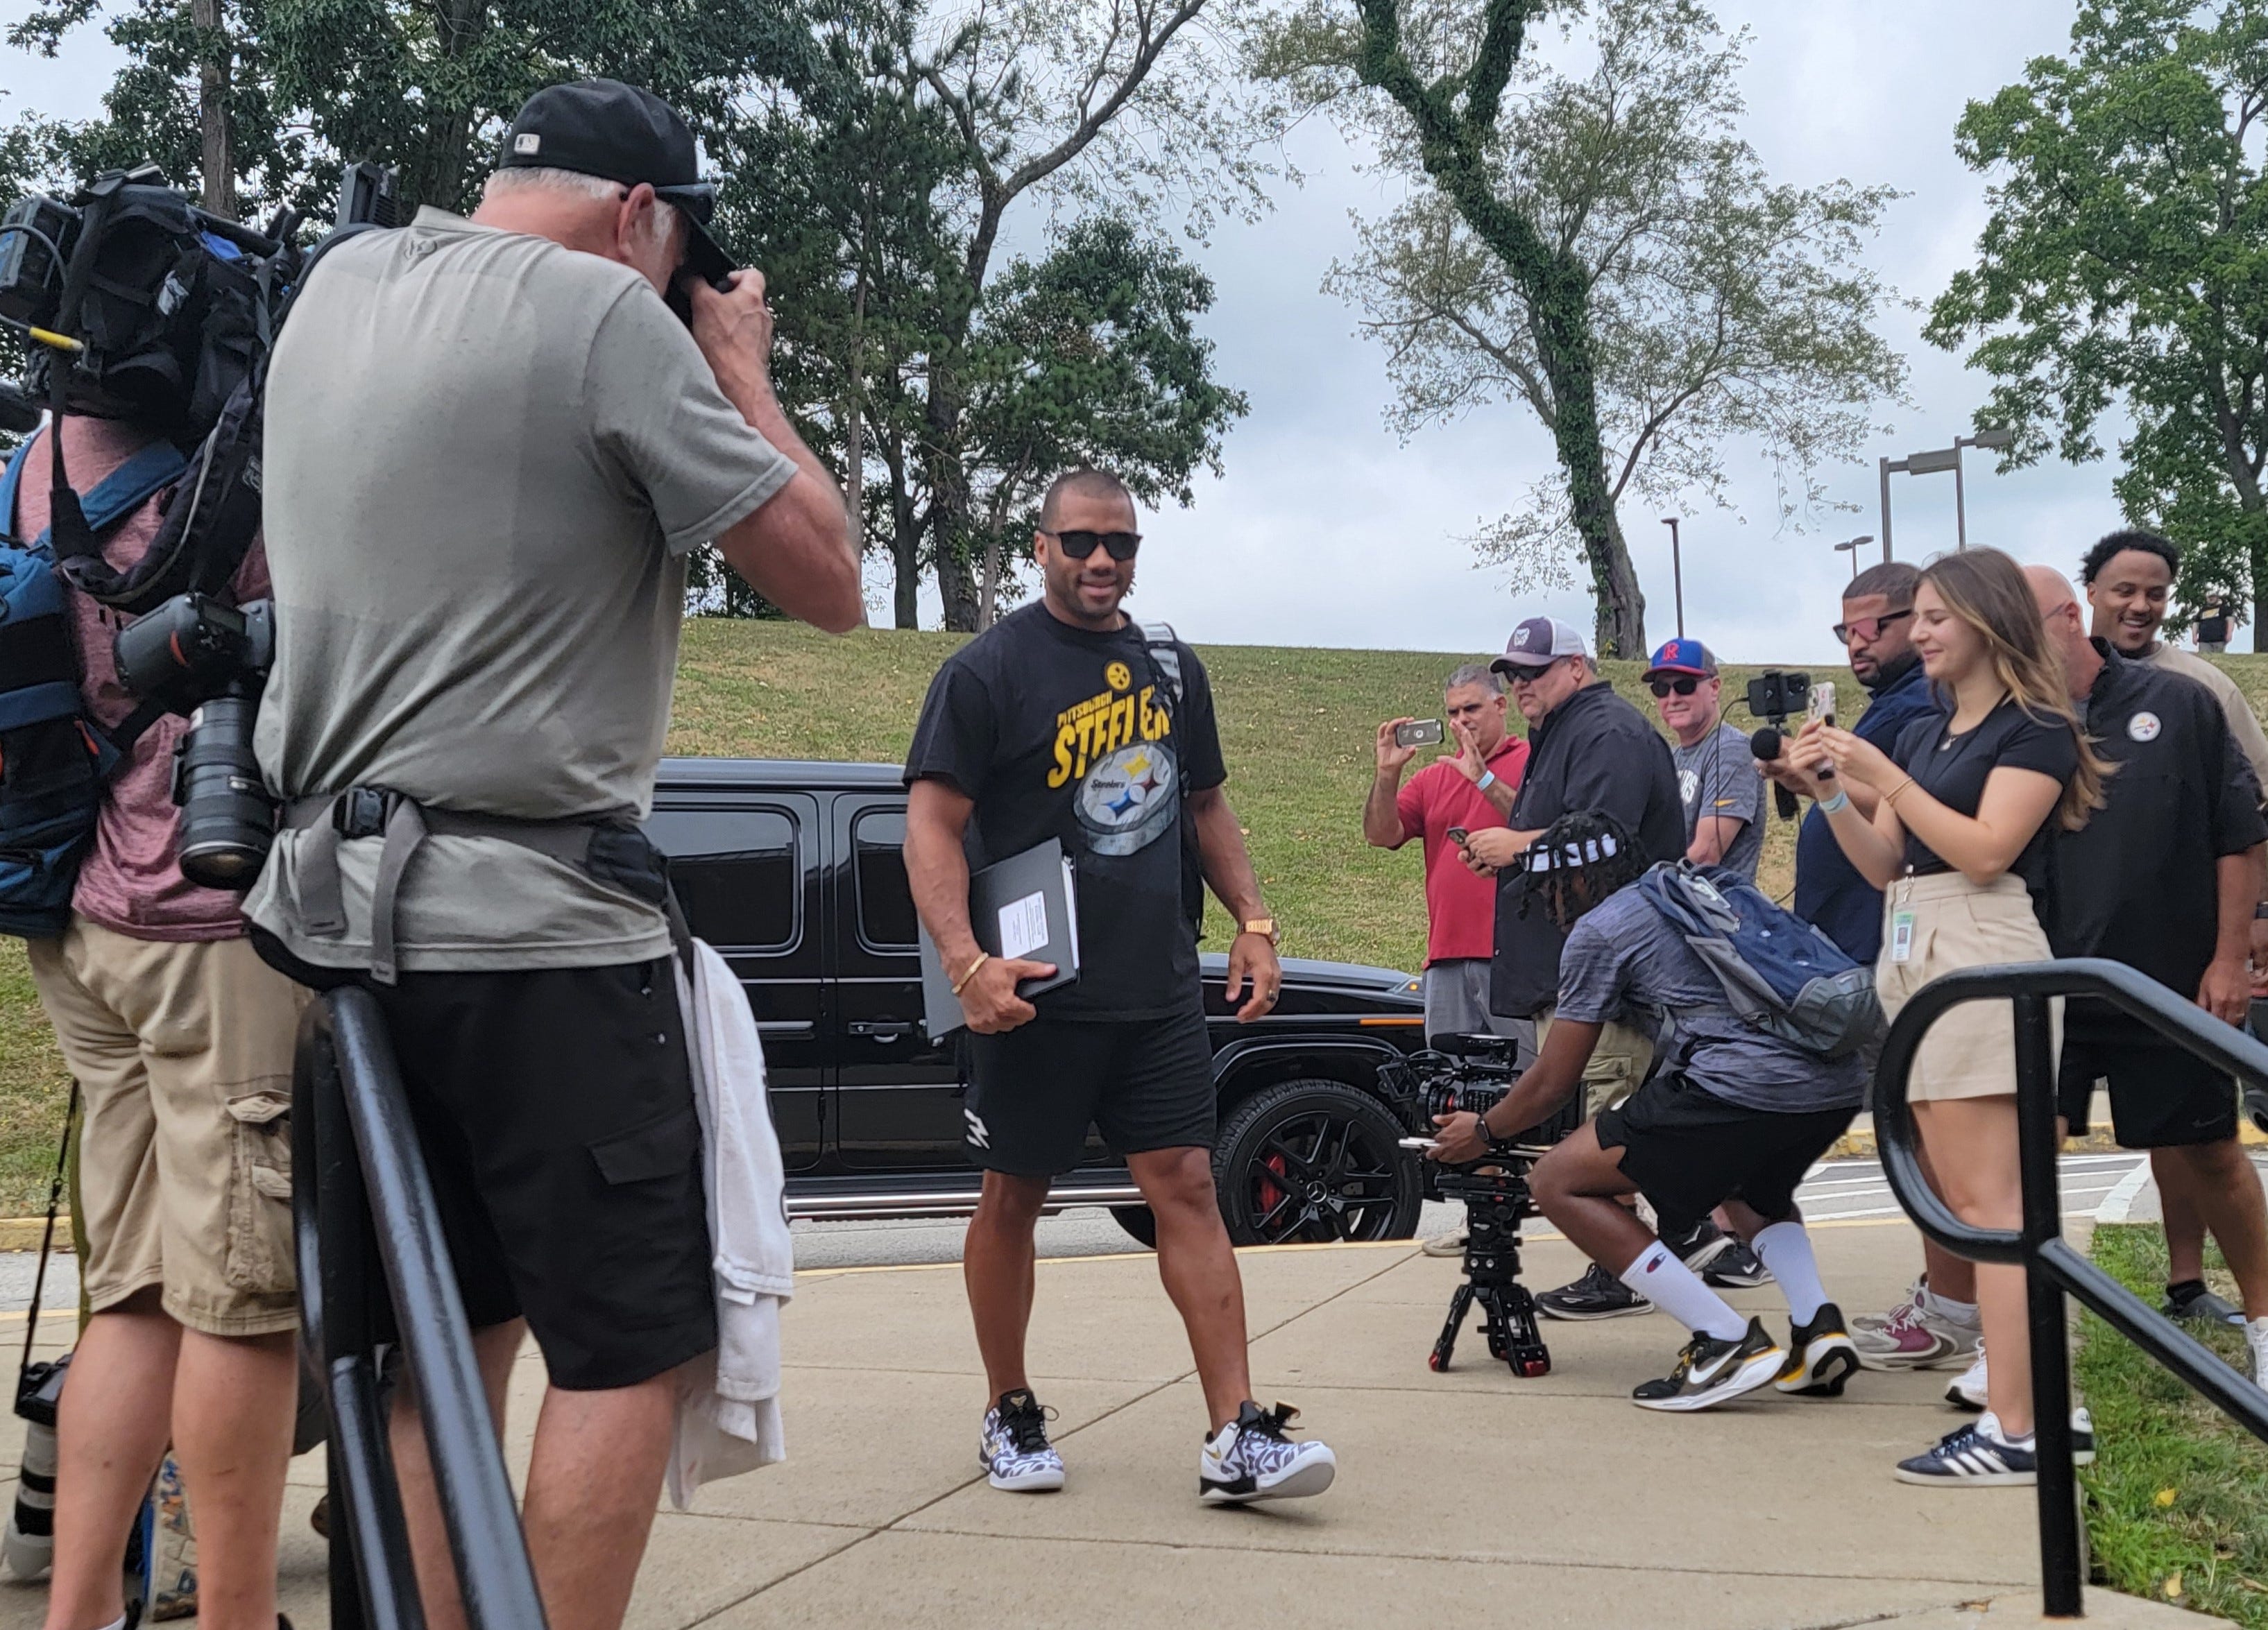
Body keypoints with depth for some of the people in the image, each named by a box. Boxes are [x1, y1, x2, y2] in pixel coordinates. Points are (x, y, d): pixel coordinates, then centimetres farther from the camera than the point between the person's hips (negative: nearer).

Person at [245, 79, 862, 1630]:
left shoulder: (337, 287, 10)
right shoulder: (608, 314, -11)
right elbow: (826, 581, -8)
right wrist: (742, 373, 5)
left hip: (343, 898, 8)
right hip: (539, 919, -8)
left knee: (450, 1338, 14)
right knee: (628, 1351, 0)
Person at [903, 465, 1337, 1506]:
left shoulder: (1171, 669, 14)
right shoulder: (987, 671, -4)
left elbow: (1206, 805, 24)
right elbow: (933, 822, -10)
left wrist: (1252, 921, 11)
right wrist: (966, 962, -23)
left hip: (1160, 988, 4)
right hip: (1037, 991, -4)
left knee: (1187, 1186, -3)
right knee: (1012, 1198, 7)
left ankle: (1237, 1439, -6)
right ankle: (1010, 1417, 23)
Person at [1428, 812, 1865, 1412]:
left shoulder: (1597, 929, 8)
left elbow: (1552, 1084, 12)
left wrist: (1483, 1132, 31)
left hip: (1742, 1086, -8)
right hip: (1840, 1088, 8)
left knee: (1558, 1182, 3)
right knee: (1751, 1186, 40)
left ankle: (1727, 1343, -5)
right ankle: (1818, 1325, 12)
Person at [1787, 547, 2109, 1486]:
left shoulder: (2035, 730, -4)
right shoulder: (1922, 734, 18)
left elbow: (1987, 849, -15)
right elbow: (1884, 866, 17)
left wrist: (1883, 778, -15)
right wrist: (1829, 792, 3)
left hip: (1982, 953, -9)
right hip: (1910, 954, 9)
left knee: (1988, 1200, -12)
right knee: (1959, 1197, 6)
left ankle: (2016, 1433, -12)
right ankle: (2043, 1395, 10)